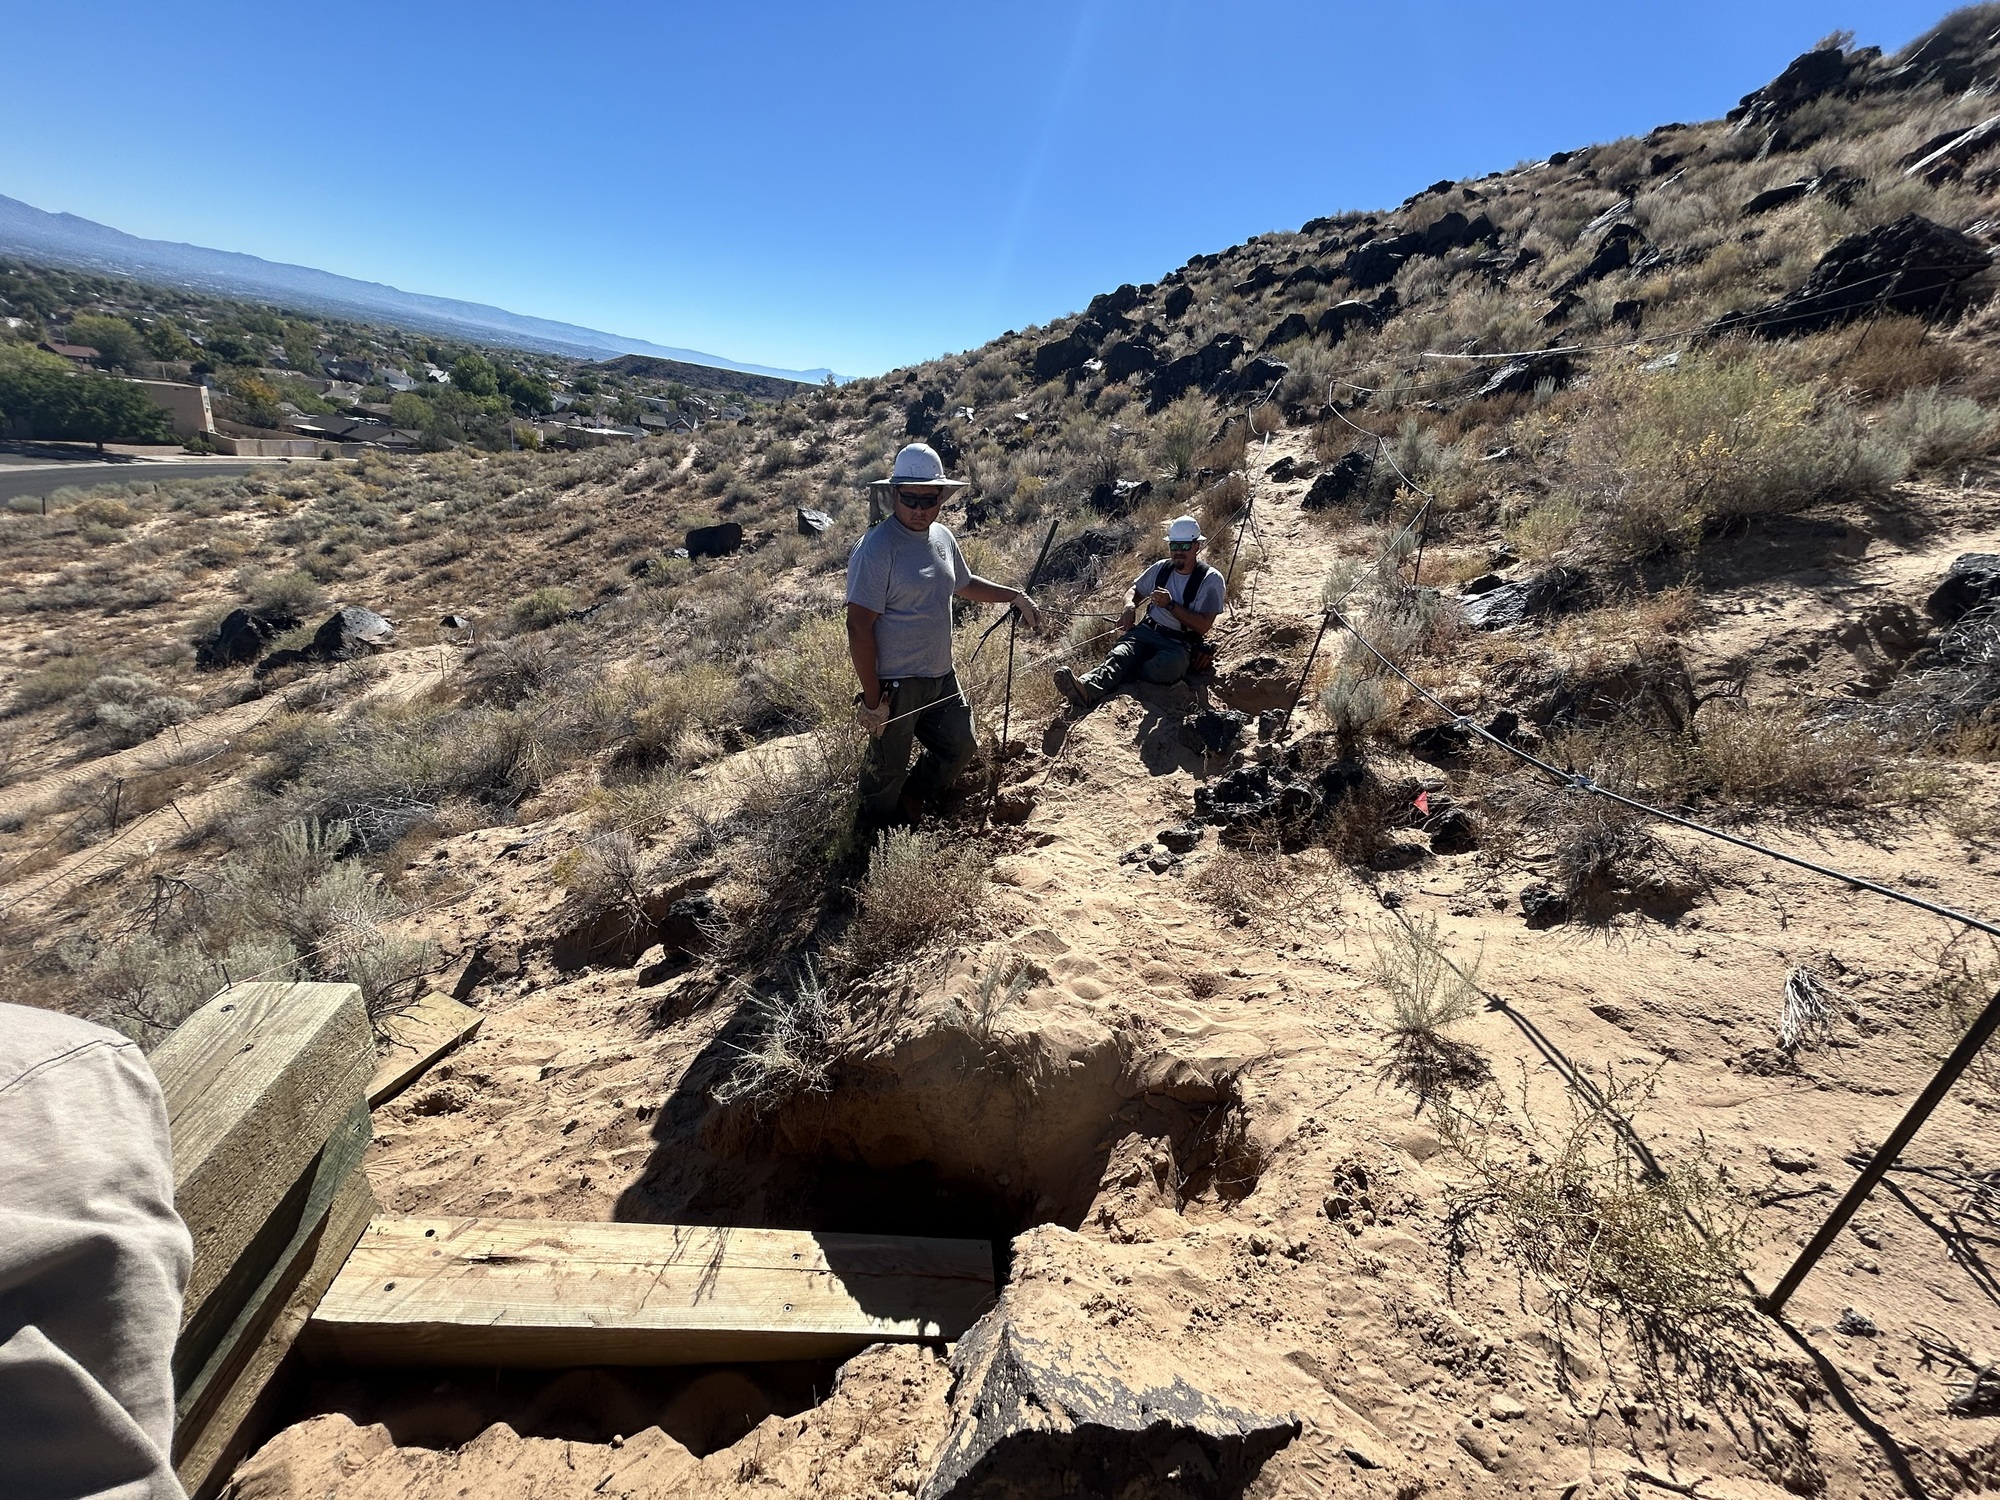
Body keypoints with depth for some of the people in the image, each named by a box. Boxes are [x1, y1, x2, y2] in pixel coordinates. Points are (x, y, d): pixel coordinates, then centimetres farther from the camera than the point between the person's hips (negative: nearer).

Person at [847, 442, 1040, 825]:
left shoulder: (942, 537, 6)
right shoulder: (876, 549, -19)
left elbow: (964, 583, 26)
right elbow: (859, 627, -21)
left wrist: (1014, 596, 21)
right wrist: (872, 698, -21)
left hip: (941, 677, 8)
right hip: (896, 685, -8)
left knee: (959, 747, 21)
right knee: (888, 770, 9)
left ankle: (912, 799, 44)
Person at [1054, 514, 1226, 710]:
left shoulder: (1211, 579, -2)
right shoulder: (1161, 568, 12)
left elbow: (1203, 626, -10)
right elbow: (1135, 590, 25)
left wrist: (1170, 605, -18)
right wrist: (1130, 606, 0)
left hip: (1179, 644, -3)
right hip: (1146, 631, 3)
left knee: (1167, 665, -40)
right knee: (1119, 655, -32)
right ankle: (1087, 689, -60)